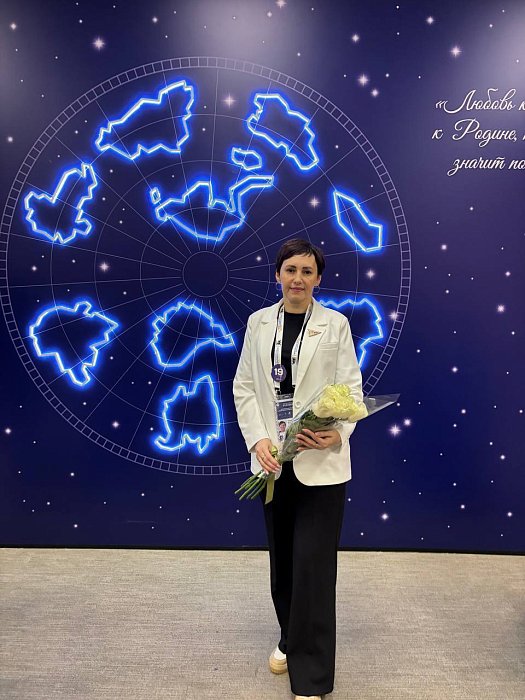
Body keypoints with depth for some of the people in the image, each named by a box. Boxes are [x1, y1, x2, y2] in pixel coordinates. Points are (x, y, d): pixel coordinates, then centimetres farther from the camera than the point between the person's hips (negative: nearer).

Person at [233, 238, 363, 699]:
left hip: (321, 461, -3)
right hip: (273, 459, 3)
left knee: (313, 565, 0)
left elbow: (352, 389, -5)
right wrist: (258, 439, -10)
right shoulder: (259, 322, 5)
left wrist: (338, 433, -23)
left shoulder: (335, 324, -2)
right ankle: (291, 640, 41)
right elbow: (244, 387, 3)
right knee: (282, 559, 17)